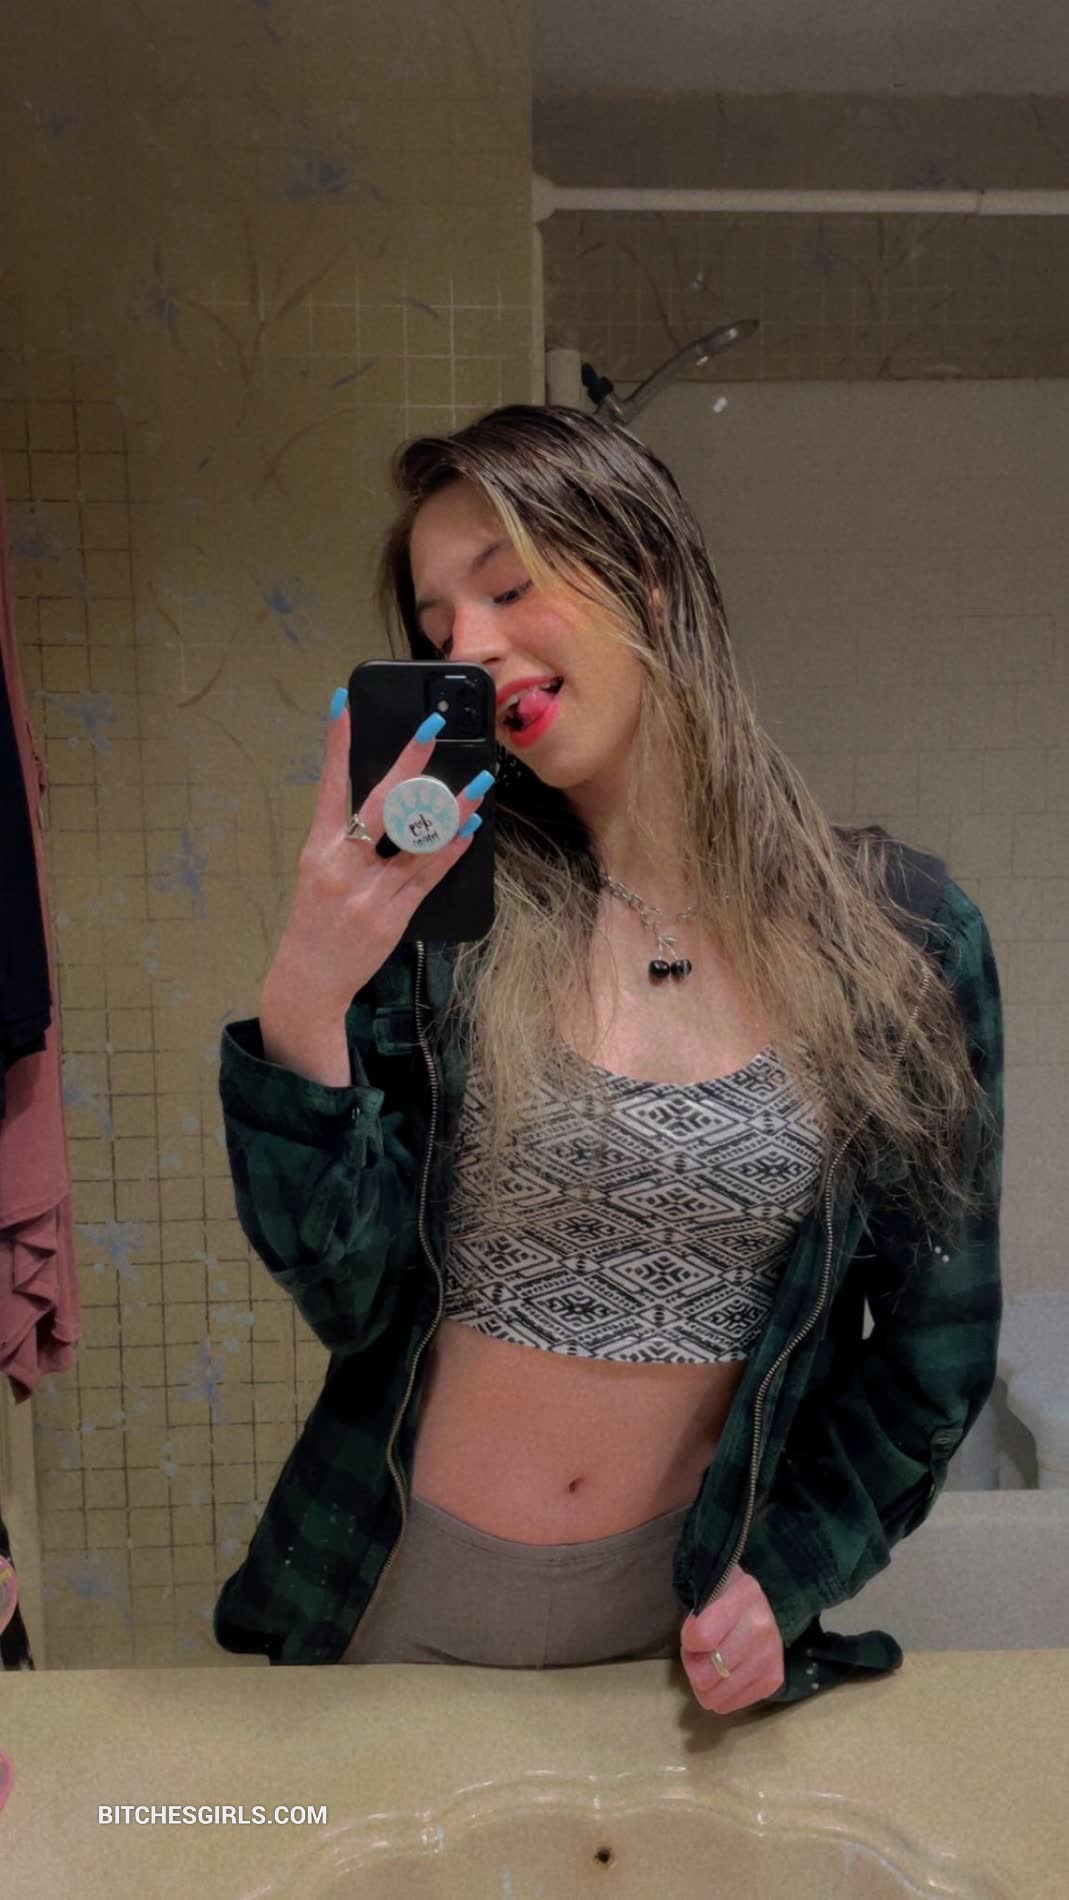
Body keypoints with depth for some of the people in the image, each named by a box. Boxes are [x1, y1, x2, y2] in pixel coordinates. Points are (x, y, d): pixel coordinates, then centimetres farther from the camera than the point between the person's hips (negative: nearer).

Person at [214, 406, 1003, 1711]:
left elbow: (936, 1333, -1)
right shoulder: (442, 914, -12)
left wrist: (788, 1576, -5)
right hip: (405, 1594, 1)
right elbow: (353, 1299, -15)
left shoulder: (900, 932, -11)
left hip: (688, 1610, 0)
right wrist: (303, 1002, -28)